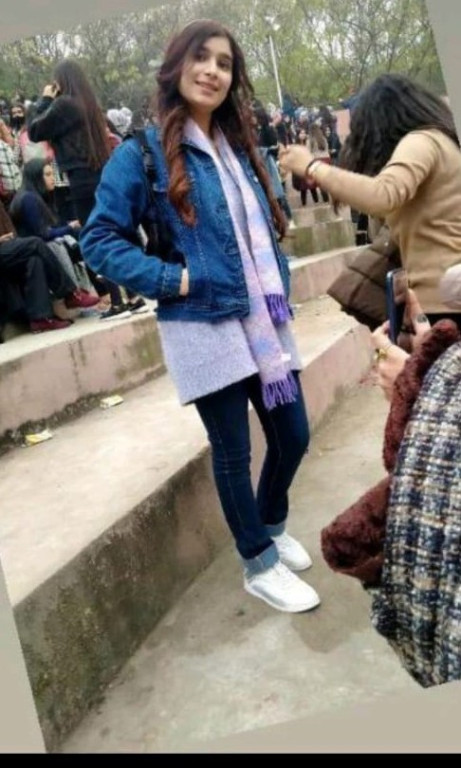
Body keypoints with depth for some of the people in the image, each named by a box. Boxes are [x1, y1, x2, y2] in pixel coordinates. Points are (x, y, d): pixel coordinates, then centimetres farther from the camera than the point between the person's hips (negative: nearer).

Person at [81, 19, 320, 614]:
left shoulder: (240, 148, 14)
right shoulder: (143, 152, -6)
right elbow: (99, 240, -9)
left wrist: (281, 286, 9)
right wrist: (173, 279, -16)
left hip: (264, 320, 7)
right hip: (204, 327, -6)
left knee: (293, 435, 12)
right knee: (233, 450, 4)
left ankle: (271, 526, 41)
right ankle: (260, 565, 24)